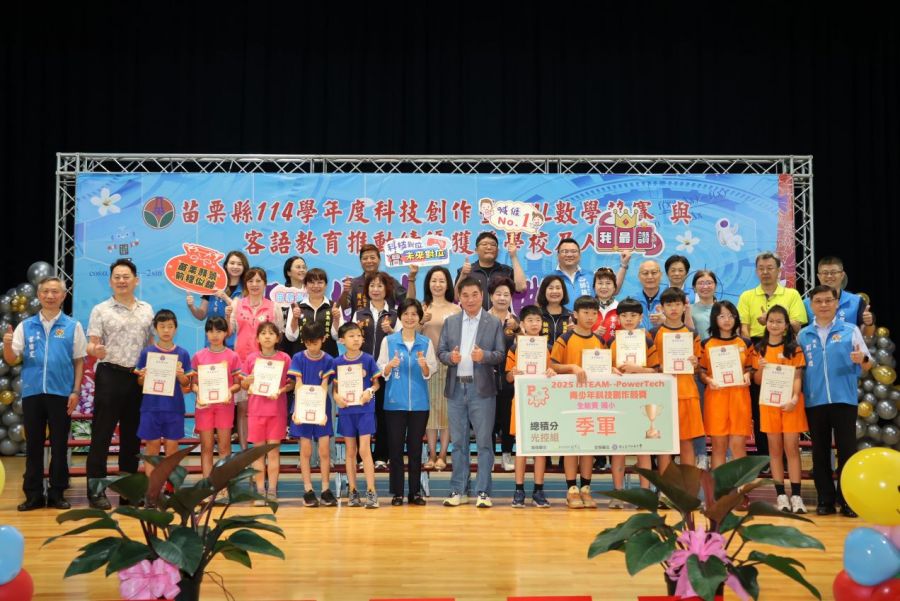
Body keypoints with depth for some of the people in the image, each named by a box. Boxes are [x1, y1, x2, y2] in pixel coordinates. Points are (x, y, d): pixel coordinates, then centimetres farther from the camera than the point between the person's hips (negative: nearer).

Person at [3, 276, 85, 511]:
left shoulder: (73, 326, 3)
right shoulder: (25, 326, 7)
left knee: (59, 445, 4)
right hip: (32, 392, 2)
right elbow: (12, 360, 5)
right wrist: (7, 345, -16)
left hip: (61, 393, -1)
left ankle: (57, 493, 13)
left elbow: (79, 361, 4)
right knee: (33, 445, 7)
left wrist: (76, 391, -2)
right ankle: (33, 494, 15)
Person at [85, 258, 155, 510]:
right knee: (101, 434, -2)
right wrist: (95, 351, -28)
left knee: (132, 435, 9)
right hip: (109, 375, -4)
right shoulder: (101, 310, -1)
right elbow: (91, 345, -5)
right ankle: (96, 490, 4)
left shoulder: (147, 310, 10)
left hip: (138, 377, 4)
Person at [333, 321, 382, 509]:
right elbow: (335, 386, 8)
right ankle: (353, 491, 17)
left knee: (364, 450, -7)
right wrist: (336, 396, -13)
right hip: (346, 410, 2)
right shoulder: (337, 362, 0)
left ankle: (371, 492, -2)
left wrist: (370, 391, -17)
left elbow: (376, 383, 3)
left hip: (365, 409, -2)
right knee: (350, 452, 9)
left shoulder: (368, 359, -4)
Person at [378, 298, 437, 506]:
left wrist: (424, 366, -15)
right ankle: (397, 492, 9)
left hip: (419, 402, 1)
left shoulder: (426, 342, 7)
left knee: (416, 447, 5)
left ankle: (415, 491, 14)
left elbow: (429, 374, 5)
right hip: (395, 401, -1)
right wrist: (391, 365, -18)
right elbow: (382, 372, 2)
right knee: (395, 447, 1)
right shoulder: (388, 341, 3)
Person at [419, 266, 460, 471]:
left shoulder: (456, 309, 4)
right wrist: (422, 322, -11)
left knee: (447, 407, 0)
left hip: (449, 363, -1)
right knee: (430, 407, 3)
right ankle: (432, 455, 8)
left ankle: (442, 455, 4)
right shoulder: (422, 308, 7)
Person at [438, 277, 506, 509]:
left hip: (482, 389, -3)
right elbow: (440, 351, 7)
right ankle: (458, 490, 16)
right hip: (456, 388, 3)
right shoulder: (450, 322, 9)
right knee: (458, 441, 9)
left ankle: (483, 491, 6)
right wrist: (450, 357, -15)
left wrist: (484, 356, -22)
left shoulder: (494, 323, 2)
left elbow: (501, 354, -3)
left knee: (484, 441, 0)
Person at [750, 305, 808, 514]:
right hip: (769, 403, 2)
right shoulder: (759, 349, 7)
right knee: (775, 449, 5)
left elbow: (797, 377, -5)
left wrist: (795, 398, -20)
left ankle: (796, 495, 0)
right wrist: (760, 369, -12)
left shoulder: (794, 348, 2)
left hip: (790, 403, -2)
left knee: (792, 448, -3)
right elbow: (757, 380, 9)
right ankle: (781, 494, 9)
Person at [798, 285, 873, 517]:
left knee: (846, 450, 0)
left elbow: (868, 365, 2)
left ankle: (848, 500, 8)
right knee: (820, 452, 6)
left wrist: (862, 359, -20)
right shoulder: (803, 335, 8)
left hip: (844, 399, -2)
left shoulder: (851, 330, 3)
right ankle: (825, 500, 13)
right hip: (814, 401, 2)